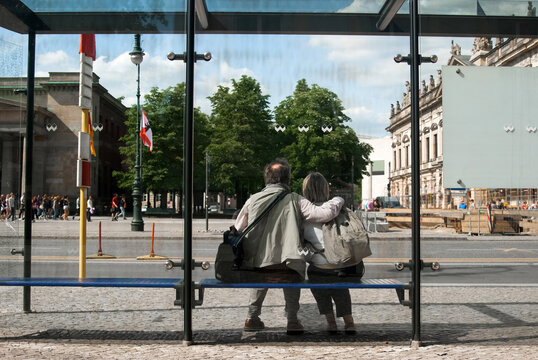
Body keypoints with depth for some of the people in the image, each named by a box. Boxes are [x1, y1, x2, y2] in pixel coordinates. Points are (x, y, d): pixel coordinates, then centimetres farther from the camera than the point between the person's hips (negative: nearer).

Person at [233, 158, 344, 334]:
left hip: (257, 263, 3)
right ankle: (292, 319, 16)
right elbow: (324, 213, -9)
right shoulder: (294, 200, -2)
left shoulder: (253, 200, 7)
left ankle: (252, 317, 32)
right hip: (287, 265, -3)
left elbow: (236, 231, 13)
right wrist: (338, 201, 11)